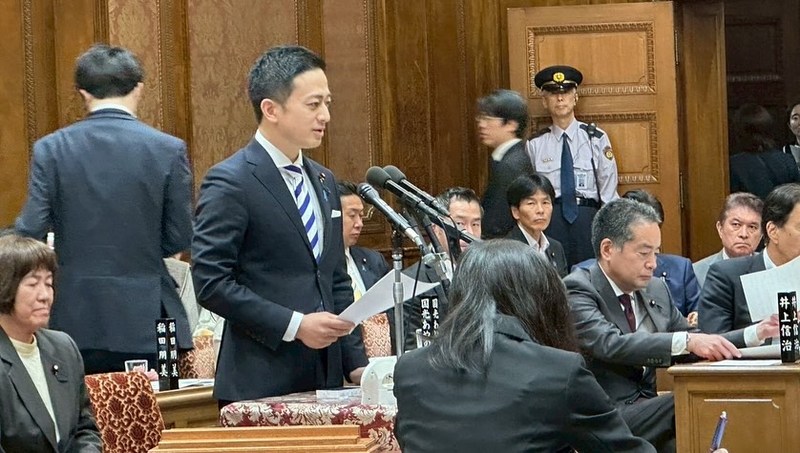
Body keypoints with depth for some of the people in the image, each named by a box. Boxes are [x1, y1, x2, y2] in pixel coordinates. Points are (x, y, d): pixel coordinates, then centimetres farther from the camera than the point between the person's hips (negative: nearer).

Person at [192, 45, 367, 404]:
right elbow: (211, 283, -15)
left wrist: (356, 362, 10)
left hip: (325, 382, 7)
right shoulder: (229, 183, -8)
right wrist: (294, 325, -17)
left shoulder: (323, 182, 16)